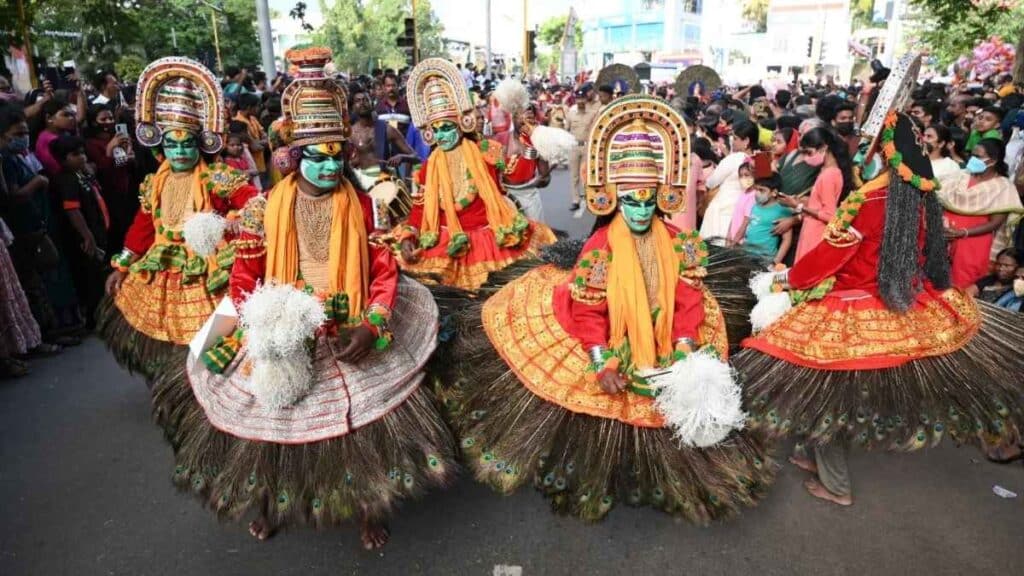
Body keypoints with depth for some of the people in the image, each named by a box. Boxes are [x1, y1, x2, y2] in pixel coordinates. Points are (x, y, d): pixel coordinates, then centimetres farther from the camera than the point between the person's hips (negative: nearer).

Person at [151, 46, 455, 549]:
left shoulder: (362, 207, -3)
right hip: (281, 343, 1)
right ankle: (268, 503, 47)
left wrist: (371, 327, -18)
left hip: (352, 343, 0)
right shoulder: (265, 208, -4)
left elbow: (386, 272, -4)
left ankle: (369, 505, 33)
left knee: (364, 426, 5)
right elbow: (243, 278, -2)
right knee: (271, 424, 17)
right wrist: (264, 329, -17)